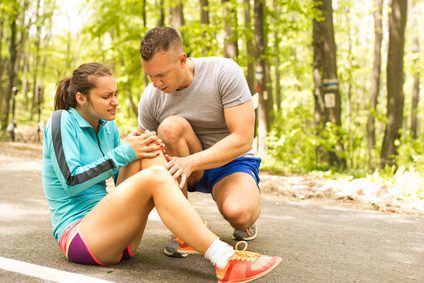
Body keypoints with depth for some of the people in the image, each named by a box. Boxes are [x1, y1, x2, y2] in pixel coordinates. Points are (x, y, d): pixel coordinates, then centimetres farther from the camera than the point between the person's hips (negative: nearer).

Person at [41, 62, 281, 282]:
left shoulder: (107, 127, 13)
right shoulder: (62, 121, -6)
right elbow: (71, 182, -15)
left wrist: (147, 153, -5)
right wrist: (123, 152, -17)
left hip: (114, 232, 7)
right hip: (77, 235, -6)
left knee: (146, 158, -12)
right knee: (154, 177, -29)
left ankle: (187, 236, -20)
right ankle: (224, 261, -39)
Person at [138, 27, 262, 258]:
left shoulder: (224, 72, -20)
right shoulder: (151, 97, -10)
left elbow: (243, 139, -25)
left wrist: (191, 162, -36)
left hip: (231, 162, -3)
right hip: (188, 169, 3)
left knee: (238, 213, -37)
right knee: (171, 126, -30)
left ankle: (246, 218, 6)